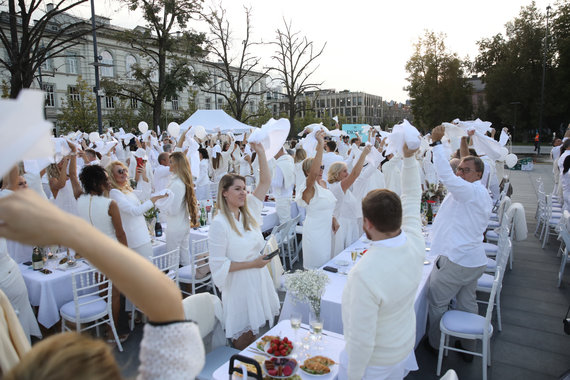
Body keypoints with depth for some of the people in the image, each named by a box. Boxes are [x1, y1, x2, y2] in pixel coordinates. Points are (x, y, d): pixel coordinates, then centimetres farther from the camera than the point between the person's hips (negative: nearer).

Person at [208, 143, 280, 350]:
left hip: (259, 278, 6)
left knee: (254, 329, 20)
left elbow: (265, 182, 0)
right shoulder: (219, 223, -17)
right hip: (239, 284, -6)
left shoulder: (248, 211, 1)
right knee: (243, 337, 8)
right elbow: (218, 264, -18)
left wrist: (261, 153, -8)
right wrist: (252, 263, -16)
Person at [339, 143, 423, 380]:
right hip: (404, 347, 6)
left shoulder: (365, 274, -39)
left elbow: (361, 340, -29)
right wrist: (409, 157, -2)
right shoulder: (415, 244, -20)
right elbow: (412, 198, -4)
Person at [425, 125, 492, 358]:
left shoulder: (471, 191, -18)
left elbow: (445, 175, -30)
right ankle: (468, 347, 33)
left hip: (455, 260, -10)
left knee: (437, 303, 7)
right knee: (467, 303, 20)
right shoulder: (483, 195, 14)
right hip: (476, 260, 10)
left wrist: (436, 143, -26)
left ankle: (434, 344, 24)